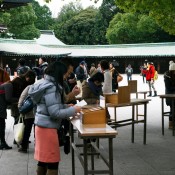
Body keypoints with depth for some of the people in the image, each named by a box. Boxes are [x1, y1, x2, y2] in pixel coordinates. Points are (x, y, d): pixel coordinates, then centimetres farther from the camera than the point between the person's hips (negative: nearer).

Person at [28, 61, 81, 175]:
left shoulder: (44, 84, 10)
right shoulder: (51, 88, -19)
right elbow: (55, 113, -22)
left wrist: (68, 107, 11)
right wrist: (73, 110, -12)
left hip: (41, 125, 9)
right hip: (48, 127, -9)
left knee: (43, 159, 16)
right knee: (52, 161, -1)